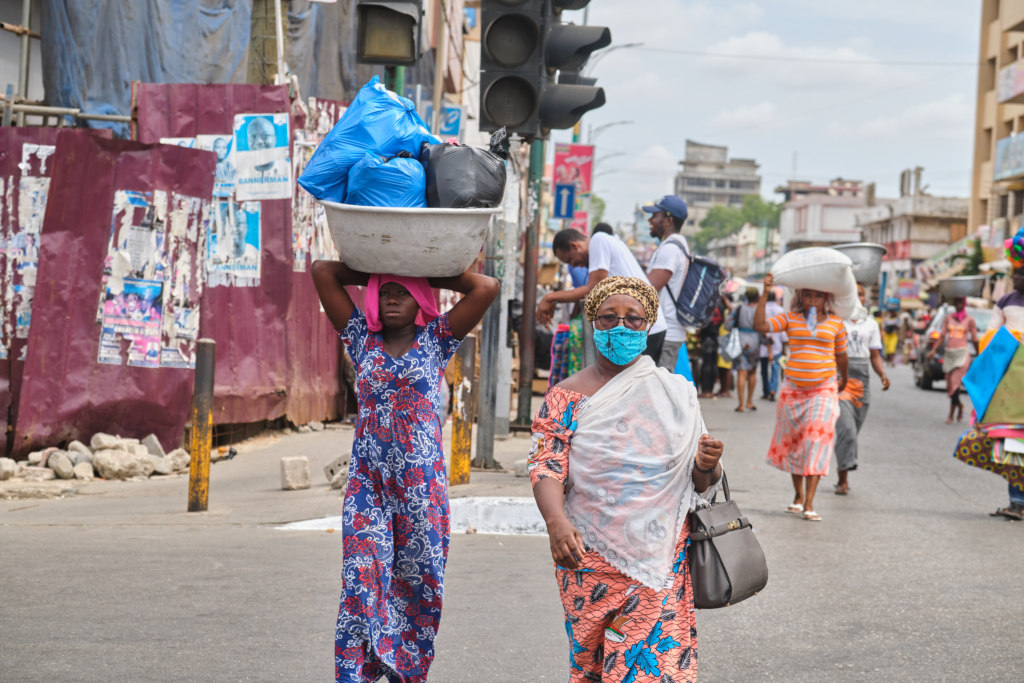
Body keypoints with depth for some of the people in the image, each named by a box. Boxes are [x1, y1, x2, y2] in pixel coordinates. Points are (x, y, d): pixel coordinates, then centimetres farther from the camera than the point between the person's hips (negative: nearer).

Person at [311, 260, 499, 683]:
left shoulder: (436, 340, 6)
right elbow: (322, 271, 9)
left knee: (419, 584, 6)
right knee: (362, 578, -9)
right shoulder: (363, 338, 10)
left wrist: (434, 278, 9)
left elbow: (487, 288, -1)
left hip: (422, 481, 0)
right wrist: (372, 276, 16)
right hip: (368, 480, 0)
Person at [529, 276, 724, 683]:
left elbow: (699, 484, 11)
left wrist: (706, 466, -13)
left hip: (660, 555, 0)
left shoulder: (675, 393, 8)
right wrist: (556, 521, -27)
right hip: (588, 555, 0)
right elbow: (546, 466, -8)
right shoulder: (567, 397, 3)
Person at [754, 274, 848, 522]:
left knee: (816, 443, -9)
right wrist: (765, 293, -19)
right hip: (793, 390, 1)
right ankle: (798, 496, 25)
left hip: (823, 390, -1)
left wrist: (844, 380, 27)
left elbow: (842, 357, 15)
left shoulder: (836, 324, 2)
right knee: (793, 443, 9)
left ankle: (809, 504, -10)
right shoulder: (790, 319, 0)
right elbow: (760, 325, -15)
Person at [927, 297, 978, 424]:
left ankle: (951, 415, -9)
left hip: (962, 353, -4)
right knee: (950, 385, 6)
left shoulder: (970, 320, 3)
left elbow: (974, 340, 6)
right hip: (949, 353, 4)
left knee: (955, 384, -12)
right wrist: (933, 350, -1)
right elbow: (942, 336, 9)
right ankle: (960, 406, 33)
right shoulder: (948, 318, 11)